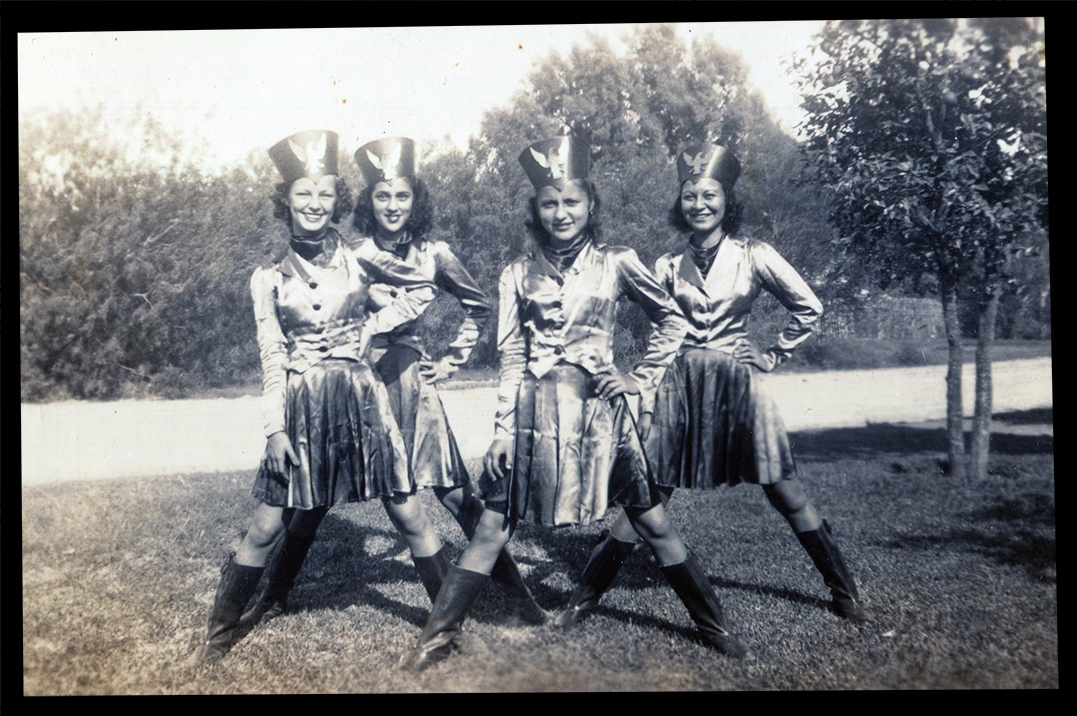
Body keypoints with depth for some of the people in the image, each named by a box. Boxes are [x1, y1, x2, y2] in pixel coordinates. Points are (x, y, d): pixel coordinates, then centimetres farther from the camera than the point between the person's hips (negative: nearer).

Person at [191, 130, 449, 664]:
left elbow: (423, 293, 11)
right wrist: (276, 428, -3)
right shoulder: (269, 277, 5)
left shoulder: (359, 260, 4)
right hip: (300, 407, 0)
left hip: (360, 398, 0)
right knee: (266, 529, 2)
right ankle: (217, 640, 19)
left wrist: (367, 329, -1)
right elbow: (271, 358, 3)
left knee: (410, 519, 3)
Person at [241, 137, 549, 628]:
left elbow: (478, 307, 17)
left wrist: (452, 360, 11)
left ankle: (518, 595, 7)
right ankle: (274, 596, 21)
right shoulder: (350, 256, 3)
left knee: (458, 494, -3)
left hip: (411, 381, 0)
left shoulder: (433, 255, 5)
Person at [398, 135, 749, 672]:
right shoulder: (518, 274, 5)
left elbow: (671, 320, 12)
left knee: (654, 525, 6)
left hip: (598, 408, -1)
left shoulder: (616, 264, 2)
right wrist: (503, 430, 0)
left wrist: (642, 377, 3)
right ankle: (438, 635, 12)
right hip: (534, 411, 1)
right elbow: (510, 357, 5)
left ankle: (713, 627, 22)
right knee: (492, 527, 2)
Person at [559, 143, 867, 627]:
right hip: (679, 387, 1)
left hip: (739, 384, -1)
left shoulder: (754, 256, 0)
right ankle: (587, 594, 10)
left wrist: (774, 356, 6)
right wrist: (646, 402, 3)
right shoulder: (668, 266, 6)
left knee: (784, 491, 2)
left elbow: (808, 307, 8)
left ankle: (843, 590, 19)